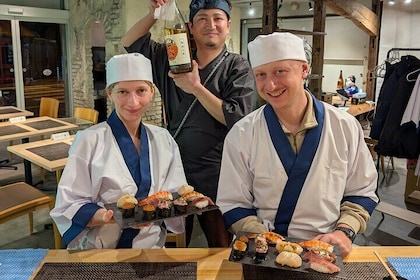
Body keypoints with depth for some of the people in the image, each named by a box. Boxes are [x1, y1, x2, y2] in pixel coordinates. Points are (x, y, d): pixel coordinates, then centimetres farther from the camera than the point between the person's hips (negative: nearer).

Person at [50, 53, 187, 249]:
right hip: (98, 252, -3)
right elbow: (69, 207, -7)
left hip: (152, 247, 3)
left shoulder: (163, 139, 6)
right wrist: (109, 217, -23)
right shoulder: (89, 140, -7)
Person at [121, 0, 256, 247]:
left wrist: (196, 88, -18)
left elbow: (238, 119, -16)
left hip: (215, 174, -3)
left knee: (221, 247, 11)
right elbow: (130, 42, 11)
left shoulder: (238, 67, -5)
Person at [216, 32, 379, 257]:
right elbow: (233, 205, -2)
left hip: (327, 249, 3)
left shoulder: (346, 127, -1)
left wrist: (344, 231, -7)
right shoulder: (241, 135, -4)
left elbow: (361, 193, 9)